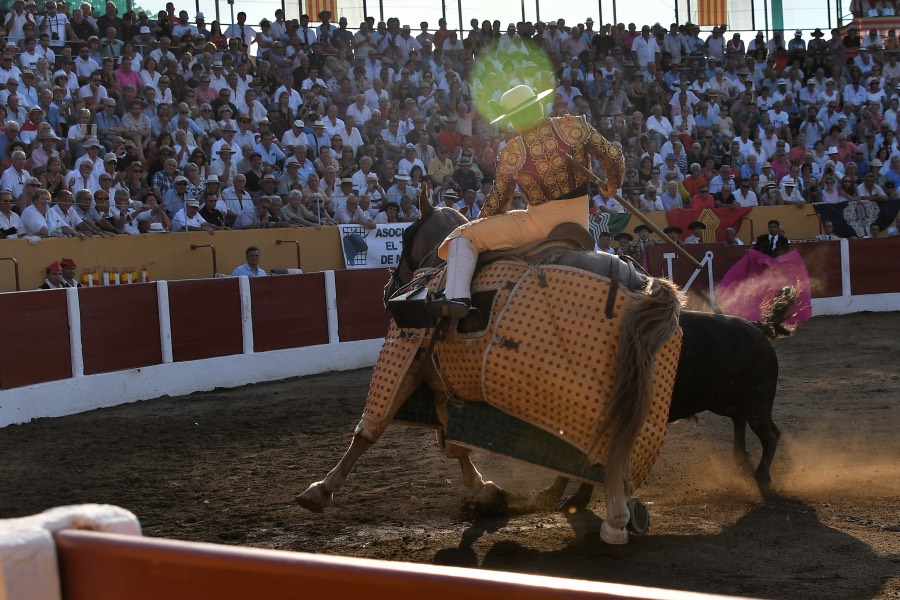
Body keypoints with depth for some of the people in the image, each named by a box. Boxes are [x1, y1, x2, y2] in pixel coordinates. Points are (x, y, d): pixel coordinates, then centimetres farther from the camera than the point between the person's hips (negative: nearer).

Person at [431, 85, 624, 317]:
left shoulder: (510, 153, -8)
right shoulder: (575, 126, -5)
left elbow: (497, 202, 2)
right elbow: (614, 156, -2)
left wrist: (480, 225, 21)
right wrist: (612, 184, 19)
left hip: (541, 223, -4)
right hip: (580, 224, 4)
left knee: (463, 237, -3)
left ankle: (458, 296, -24)